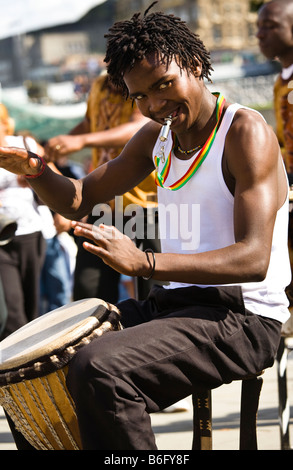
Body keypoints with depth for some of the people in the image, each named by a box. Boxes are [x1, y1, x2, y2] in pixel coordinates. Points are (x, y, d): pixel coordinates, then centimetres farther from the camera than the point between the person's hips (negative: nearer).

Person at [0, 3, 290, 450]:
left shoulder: (245, 132, -12)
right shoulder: (156, 138, 13)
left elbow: (254, 258, -23)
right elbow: (78, 199, 19)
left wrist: (146, 262, -34)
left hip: (243, 316, -9)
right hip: (172, 303, 9)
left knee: (99, 370, -31)